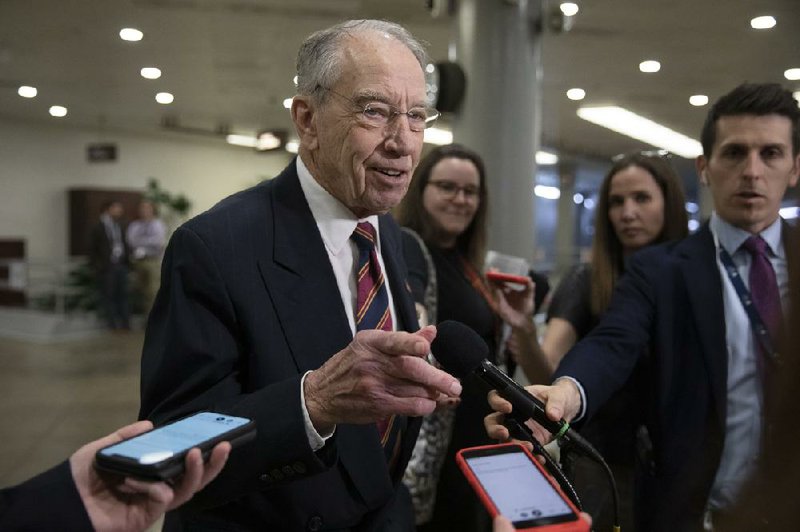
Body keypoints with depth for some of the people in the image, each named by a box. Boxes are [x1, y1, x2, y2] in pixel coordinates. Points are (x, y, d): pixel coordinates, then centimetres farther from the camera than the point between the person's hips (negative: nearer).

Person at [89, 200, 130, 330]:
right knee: (108, 295, 1)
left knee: (123, 294, 7)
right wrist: (97, 267, -8)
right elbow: (92, 249, -3)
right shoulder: (98, 228, -3)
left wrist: (125, 261, 6)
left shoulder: (119, 226, 13)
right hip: (107, 267, -5)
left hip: (121, 265, 5)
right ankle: (113, 323, 7)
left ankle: (125, 323, 13)